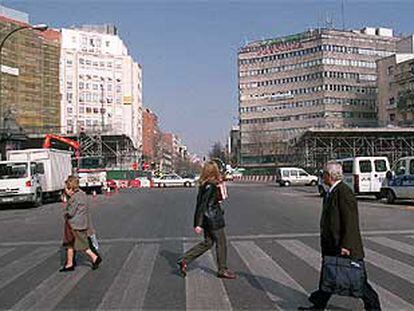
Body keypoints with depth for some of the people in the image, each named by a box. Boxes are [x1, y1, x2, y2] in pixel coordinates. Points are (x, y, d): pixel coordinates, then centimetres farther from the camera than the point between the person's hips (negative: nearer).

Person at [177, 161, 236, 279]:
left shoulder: (204, 185, 6)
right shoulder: (210, 186, -20)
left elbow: (200, 202, 14)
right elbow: (203, 205, -23)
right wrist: (199, 224, -22)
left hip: (208, 219, 9)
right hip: (213, 219, -9)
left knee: (207, 243, 17)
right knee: (221, 243, 6)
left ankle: (184, 260, 13)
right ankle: (222, 270, 20)